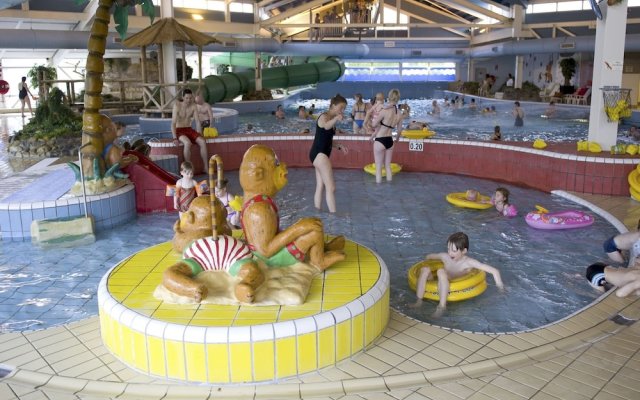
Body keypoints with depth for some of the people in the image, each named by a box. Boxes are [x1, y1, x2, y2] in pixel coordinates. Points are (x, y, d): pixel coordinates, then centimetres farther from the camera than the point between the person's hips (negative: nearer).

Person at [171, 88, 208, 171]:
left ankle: (206, 167, -16)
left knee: (203, 142, -22)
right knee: (188, 143, -36)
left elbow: (197, 121, 0)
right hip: (179, 131, -4)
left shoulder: (194, 106, -2)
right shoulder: (177, 106, -15)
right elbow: (173, 123, -18)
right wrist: (175, 138, -27)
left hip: (189, 130, 4)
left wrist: (199, 135, -10)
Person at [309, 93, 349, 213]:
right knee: (331, 187, -14)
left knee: (320, 187, 13)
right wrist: (336, 119, -56)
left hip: (322, 154, 10)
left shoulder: (332, 119, 17)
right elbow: (326, 126, -37)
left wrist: (338, 146, 10)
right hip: (318, 153, -10)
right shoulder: (324, 116, -11)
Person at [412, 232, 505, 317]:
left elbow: (494, 271, -6)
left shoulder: (468, 262, -3)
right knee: (425, 269, -18)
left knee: (441, 271, -31)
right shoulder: (445, 257, 11)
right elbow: (429, 256, 30)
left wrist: (499, 286, -5)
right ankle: (419, 301, -17)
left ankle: (442, 306, -32)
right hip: (438, 285, 5)